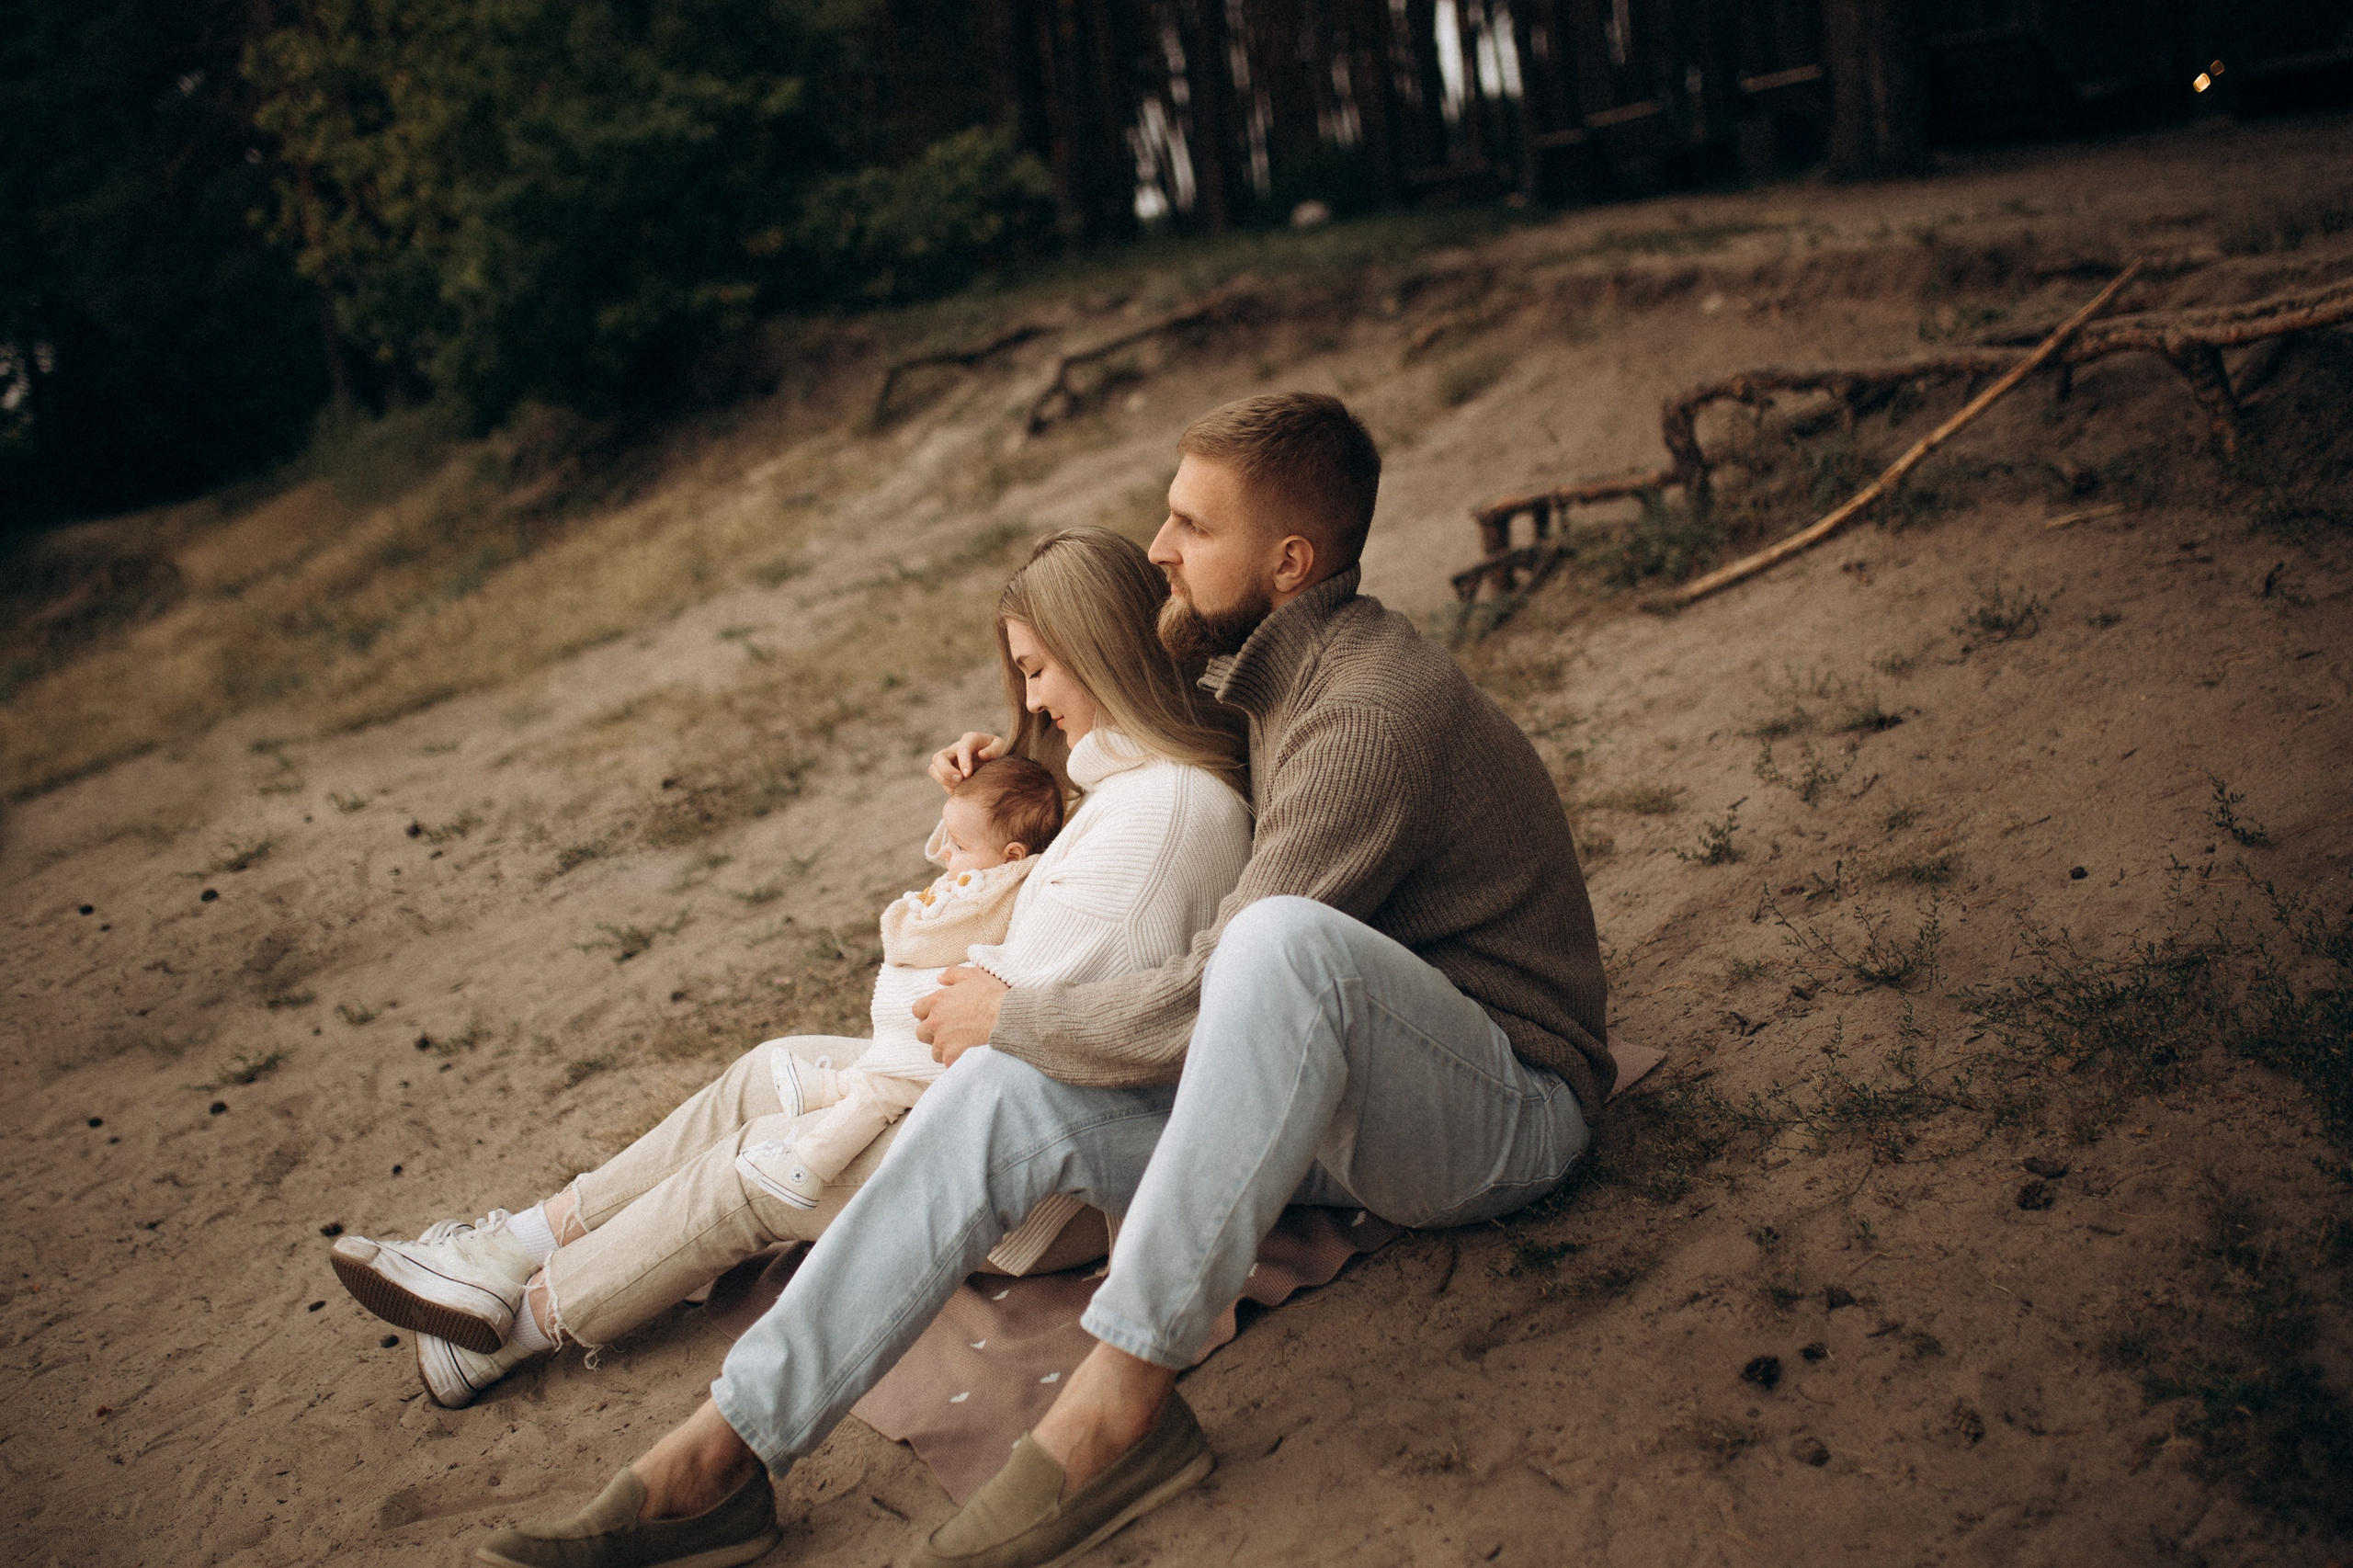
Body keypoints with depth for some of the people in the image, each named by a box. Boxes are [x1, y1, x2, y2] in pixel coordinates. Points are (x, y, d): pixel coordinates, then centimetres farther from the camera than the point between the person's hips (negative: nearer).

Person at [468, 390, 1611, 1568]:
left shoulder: (1375, 713, -23)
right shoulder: (1265, 677, 8)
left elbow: (1208, 1002, -25)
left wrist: (1010, 1014, -11)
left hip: (1501, 1110, -8)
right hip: (1318, 1089, 8)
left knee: (1283, 941, -41)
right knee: (1004, 1091, -13)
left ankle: (1124, 1394, -34)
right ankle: (726, 1451, -14)